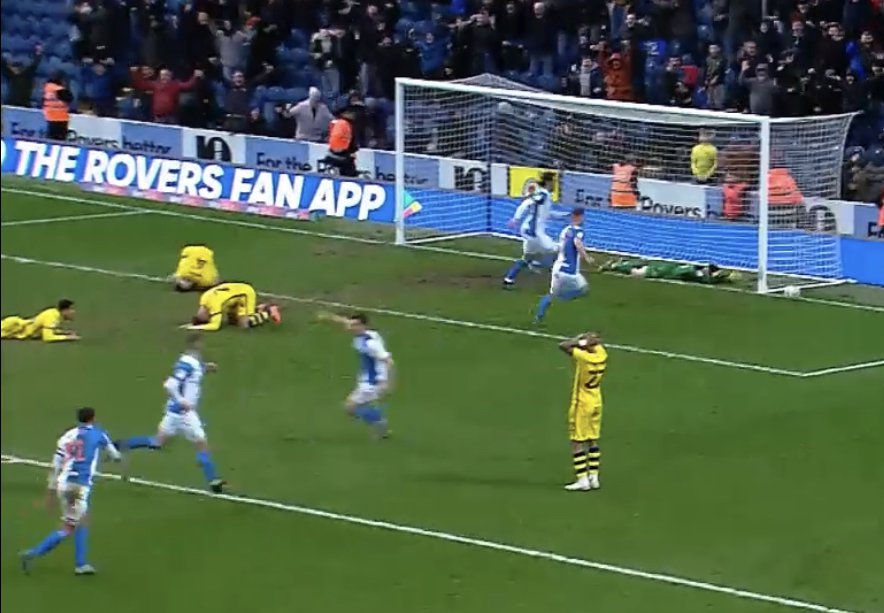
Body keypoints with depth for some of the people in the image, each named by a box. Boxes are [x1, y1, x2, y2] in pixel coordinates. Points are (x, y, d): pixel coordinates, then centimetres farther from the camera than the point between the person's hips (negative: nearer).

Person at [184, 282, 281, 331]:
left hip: (246, 293, -9)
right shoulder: (204, 299, -7)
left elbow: (215, 325, -35)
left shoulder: (215, 303, -32)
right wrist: (194, 323, -6)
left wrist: (196, 327, -32)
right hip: (238, 290, 9)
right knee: (232, 320, 15)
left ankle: (269, 312, 0)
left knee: (244, 324, -17)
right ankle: (260, 309, 24)